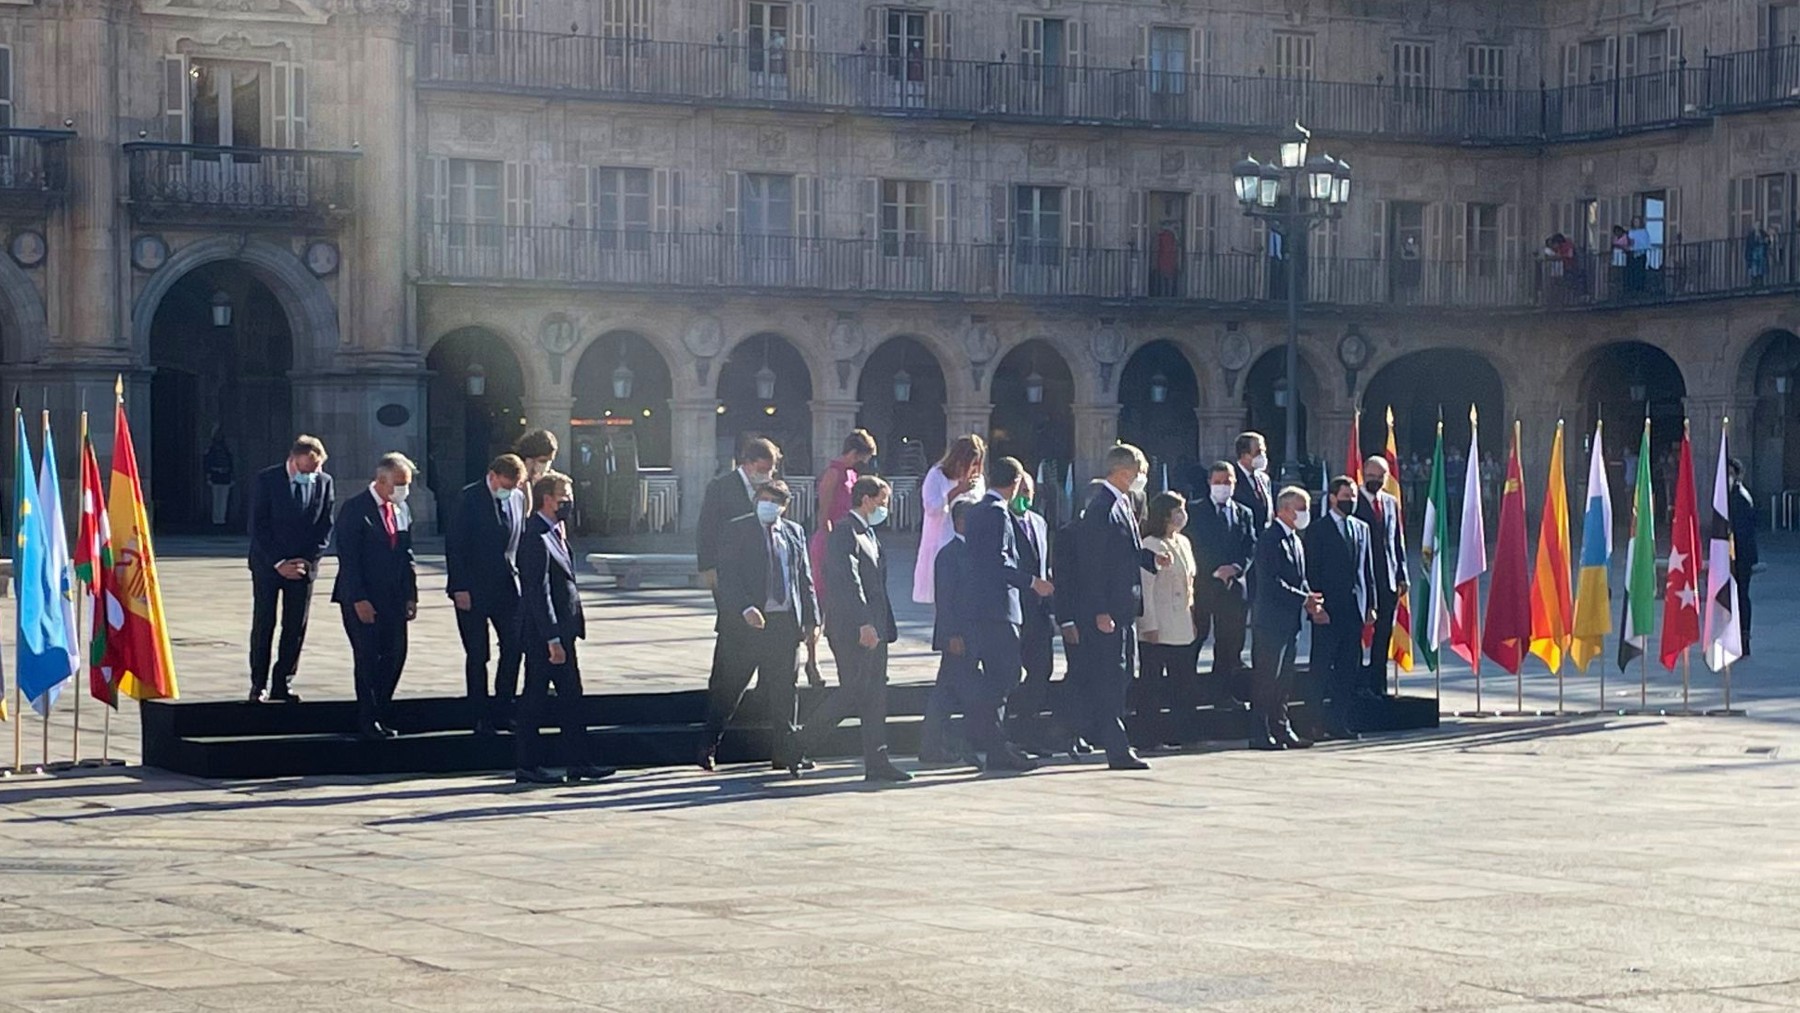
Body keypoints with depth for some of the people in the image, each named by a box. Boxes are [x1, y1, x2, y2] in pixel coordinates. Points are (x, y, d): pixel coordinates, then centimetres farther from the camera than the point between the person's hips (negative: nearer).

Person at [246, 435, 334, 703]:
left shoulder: (324, 482, 1)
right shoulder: (266, 480, -9)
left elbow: (325, 527, 4)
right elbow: (258, 526, -9)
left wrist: (308, 560, -6)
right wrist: (278, 563, -14)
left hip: (303, 565, 3)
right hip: (268, 564, -3)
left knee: (296, 627, 2)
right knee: (263, 625, -1)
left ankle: (282, 684, 8)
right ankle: (259, 684, 6)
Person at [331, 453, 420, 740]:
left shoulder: (401, 510, 11)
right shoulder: (355, 509, -10)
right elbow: (348, 558, -14)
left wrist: (411, 595, 8)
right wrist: (358, 600, -18)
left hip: (393, 598, 6)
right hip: (363, 600, -6)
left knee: (395, 655, 4)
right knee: (368, 659, -2)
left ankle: (381, 713, 16)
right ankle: (368, 720, 7)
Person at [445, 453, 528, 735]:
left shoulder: (518, 498, 7)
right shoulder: (469, 498, -10)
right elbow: (454, 544, -11)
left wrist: (521, 578, 6)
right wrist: (460, 588, -14)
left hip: (507, 587, 5)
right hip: (473, 591, -5)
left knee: (513, 648, 1)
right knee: (477, 655, 1)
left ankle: (502, 711, 13)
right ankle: (480, 718, 9)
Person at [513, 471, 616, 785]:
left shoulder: (554, 533, 13)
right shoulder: (536, 538, -19)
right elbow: (538, 594, -22)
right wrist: (552, 639, -22)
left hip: (561, 632, 10)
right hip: (543, 634, -10)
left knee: (571, 697, 11)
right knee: (535, 698, -1)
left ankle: (579, 762, 16)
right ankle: (526, 765, 6)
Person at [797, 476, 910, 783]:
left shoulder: (869, 534, 19)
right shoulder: (844, 532, -13)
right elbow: (847, 581, -22)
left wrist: (884, 627, 18)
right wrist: (863, 624, -28)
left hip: (873, 628, 10)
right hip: (852, 630, -10)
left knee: (874, 695, 6)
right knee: (853, 692, -8)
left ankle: (877, 764, 6)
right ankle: (800, 745, 5)